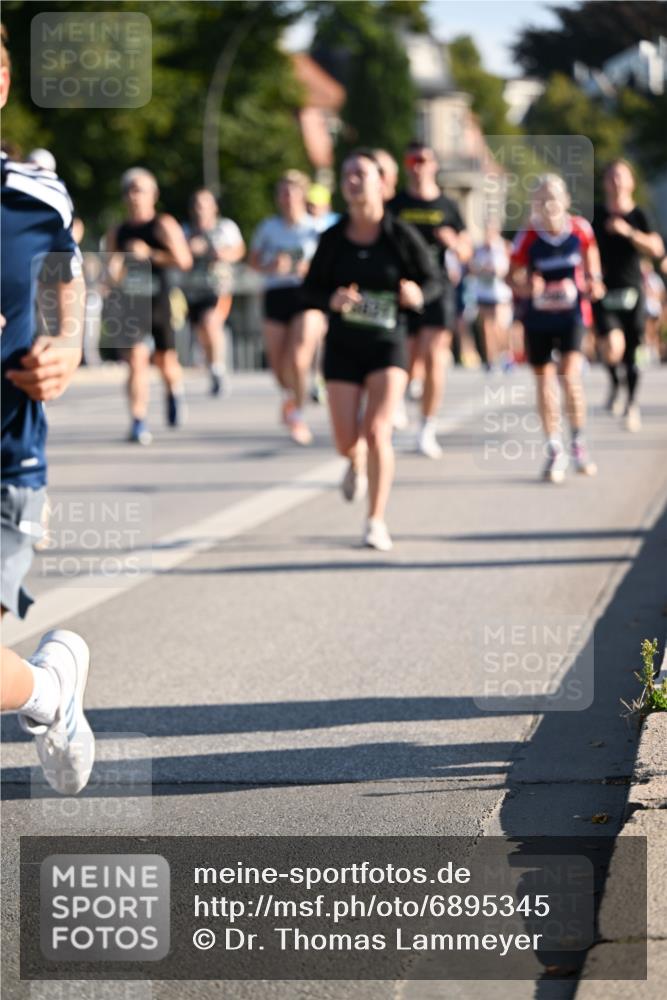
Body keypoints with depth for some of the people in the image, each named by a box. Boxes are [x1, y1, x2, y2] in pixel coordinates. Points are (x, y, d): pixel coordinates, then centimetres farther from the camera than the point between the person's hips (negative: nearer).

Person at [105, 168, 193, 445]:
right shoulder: (116, 233, 11)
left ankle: (175, 391, 43)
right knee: (136, 360, -12)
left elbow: (184, 261, -10)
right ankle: (138, 423, -11)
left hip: (160, 300, -1)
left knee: (165, 363, 7)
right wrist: (113, 272, -11)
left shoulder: (164, 225, 0)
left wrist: (149, 254, -14)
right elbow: (112, 273, 13)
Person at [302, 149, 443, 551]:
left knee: (378, 431, -15)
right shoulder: (333, 238, -2)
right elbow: (310, 289, 4)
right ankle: (358, 464, 40)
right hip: (343, 347, 2)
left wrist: (418, 295, -22)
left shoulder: (401, 235, -8)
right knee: (347, 440, 0)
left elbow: (434, 280, 1)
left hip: (387, 344, -2)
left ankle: (377, 522, -2)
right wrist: (332, 299, -18)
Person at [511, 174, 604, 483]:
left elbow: (590, 259, 14)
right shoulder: (527, 238, -9)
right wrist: (528, 286, -24)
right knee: (544, 379, 5)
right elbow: (516, 276, -3)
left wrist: (593, 283, -2)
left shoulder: (581, 229, -5)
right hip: (538, 315, 1)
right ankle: (555, 449, 18)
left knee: (570, 374, -15)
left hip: (572, 311, -1)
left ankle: (579, 443, 4)